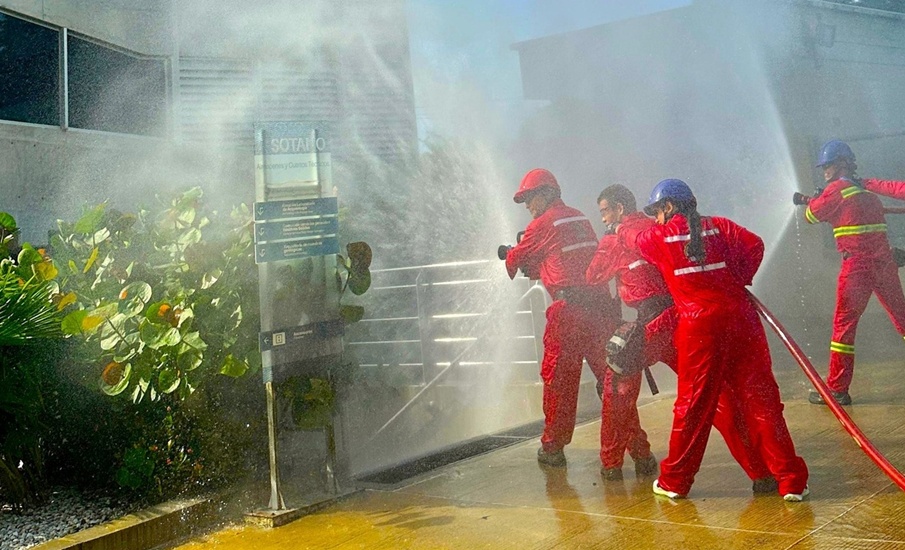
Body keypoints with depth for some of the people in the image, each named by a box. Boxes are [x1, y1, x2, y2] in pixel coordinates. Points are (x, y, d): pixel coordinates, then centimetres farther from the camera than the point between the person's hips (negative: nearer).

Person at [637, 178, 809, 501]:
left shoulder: (656, 237, 7)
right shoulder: (719, 226, 11)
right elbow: (754, 245, 0)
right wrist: (739, 280, 12)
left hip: (698, 324, -2)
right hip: (739, 316, 2)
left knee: (693, 403, 8)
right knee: (760, 397, 4)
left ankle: (674, 481, 19)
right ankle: (791, 480, 6)